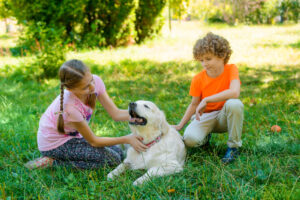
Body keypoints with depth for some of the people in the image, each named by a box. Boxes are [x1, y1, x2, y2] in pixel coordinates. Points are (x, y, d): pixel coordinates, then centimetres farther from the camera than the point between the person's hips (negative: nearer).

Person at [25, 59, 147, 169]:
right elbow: (93, 141, -22)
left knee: (118, 153, 6)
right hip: (54, 143, -8)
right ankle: (52, 162, -9)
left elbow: (115, 114, -13)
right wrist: (127, 139, -25)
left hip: (72, 135, 8)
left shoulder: (95, 81, -20)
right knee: (112, 159, -15)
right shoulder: (71, 107, -36)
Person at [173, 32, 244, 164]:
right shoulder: (198, 79, -7)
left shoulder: (231, 69, -14)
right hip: (205, 116, 2)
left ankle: (233, 146, -18)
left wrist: (206, 100, -31)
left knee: (234, 104, -38)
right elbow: (194, 104, 4)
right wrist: (180, 125, -4)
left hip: (224, 116, -1)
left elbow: (234, 92, -32)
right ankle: (206, 136, 10)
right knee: (189, 139, -30)